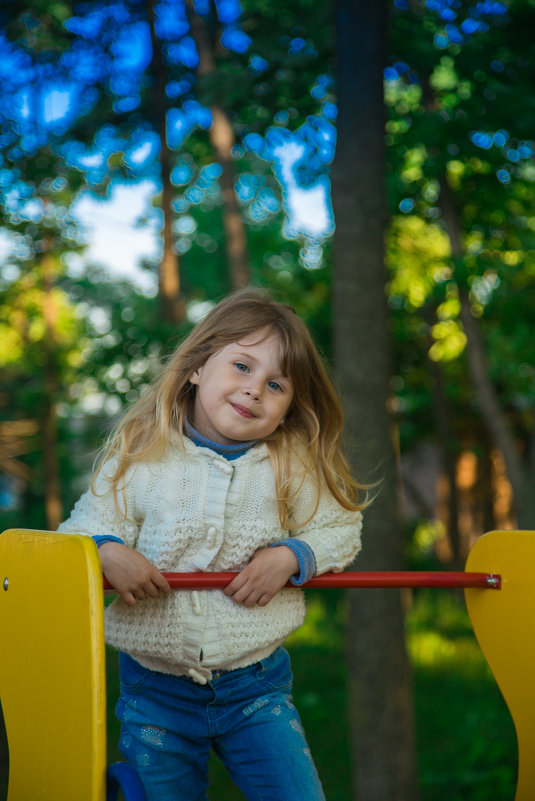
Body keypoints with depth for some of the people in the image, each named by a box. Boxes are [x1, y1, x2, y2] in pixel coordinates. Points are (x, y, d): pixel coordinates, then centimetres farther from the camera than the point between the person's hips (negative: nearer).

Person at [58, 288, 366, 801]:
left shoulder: (293, 466, -4)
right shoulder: (138, 455, -8)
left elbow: (340, 529, 4)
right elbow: (85, 529, -5)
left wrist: (291, 556, -13)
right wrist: (107, 552, -26)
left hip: (256, 686, 1)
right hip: (155, 690, 0)